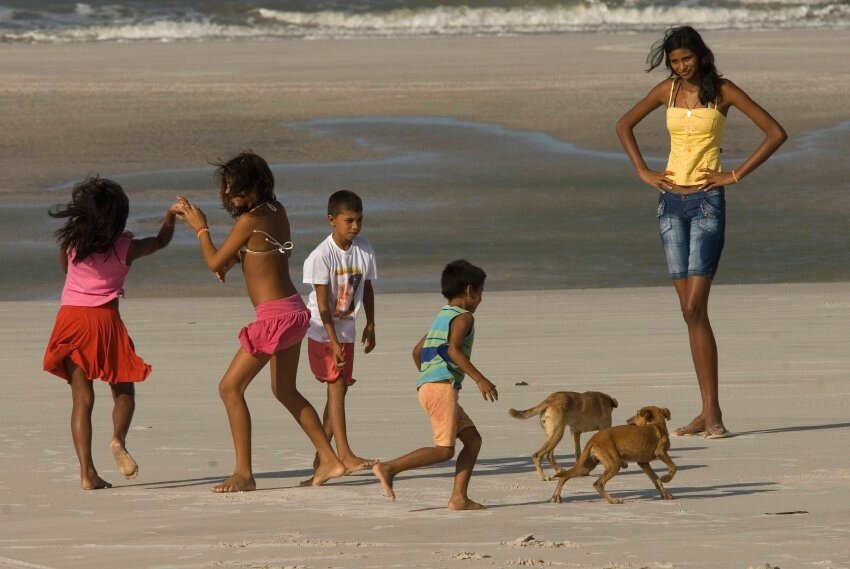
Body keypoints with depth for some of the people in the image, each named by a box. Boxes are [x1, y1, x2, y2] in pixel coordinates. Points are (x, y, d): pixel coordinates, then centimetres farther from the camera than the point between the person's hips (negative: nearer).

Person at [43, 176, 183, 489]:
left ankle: (87, 472, -5)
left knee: (82, 397, 3)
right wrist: (171, 216, 26)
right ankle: (118, 438, -18)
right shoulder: (125, 248, -3)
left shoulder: (69, 242, 2)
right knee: (123, 392, 13)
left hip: (70, 318, 2)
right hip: (104, 319, -2)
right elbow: (161, 241, 14)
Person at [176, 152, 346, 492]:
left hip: (275, 316, -9)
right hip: (294, 311, 9)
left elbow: (214, 263, -9)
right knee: (285, 391, 22)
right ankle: (329, 461, 24)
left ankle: (243, 473, -7)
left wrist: (201, 228, 6)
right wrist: (237, 257, 10)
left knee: (231, 387, -5)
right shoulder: (276, 212, 7)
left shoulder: (249, 221, -17)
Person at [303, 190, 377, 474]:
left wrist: (371, 325, 10)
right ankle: (345, 455, -18)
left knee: (339, 387, 7)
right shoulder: (321, 256, -20)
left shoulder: (365, 250, -4)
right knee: (337, 386, -13)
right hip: (322, 330, -6)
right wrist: (334, 343, -22)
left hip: (346, 328, 6)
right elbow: (323, 304, -20)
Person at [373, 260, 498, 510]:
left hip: (426, 384, 10)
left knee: (472, 439, 9)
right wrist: (479, 379, -21)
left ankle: (459, 498, 2)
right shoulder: (463, 317, -3)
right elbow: (453, 349, -19)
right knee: (444, 449, -13)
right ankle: (388, 468, -17)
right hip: (442, 386, -10)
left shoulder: (442, 316, 25)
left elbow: (417, 351, 29)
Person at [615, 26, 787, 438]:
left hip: (707, 203, -5)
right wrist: (642, 171, 9)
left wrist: (736, 175, -8)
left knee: (695, 309, -14)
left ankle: (712, 412, -13)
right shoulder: (667, 91, 8)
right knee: (689, 311, 3)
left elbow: (776, 133, -6)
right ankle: (707, 411, 7)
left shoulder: (723, 92, -4)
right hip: (671, 201, 5)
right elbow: (624, 126, 21)